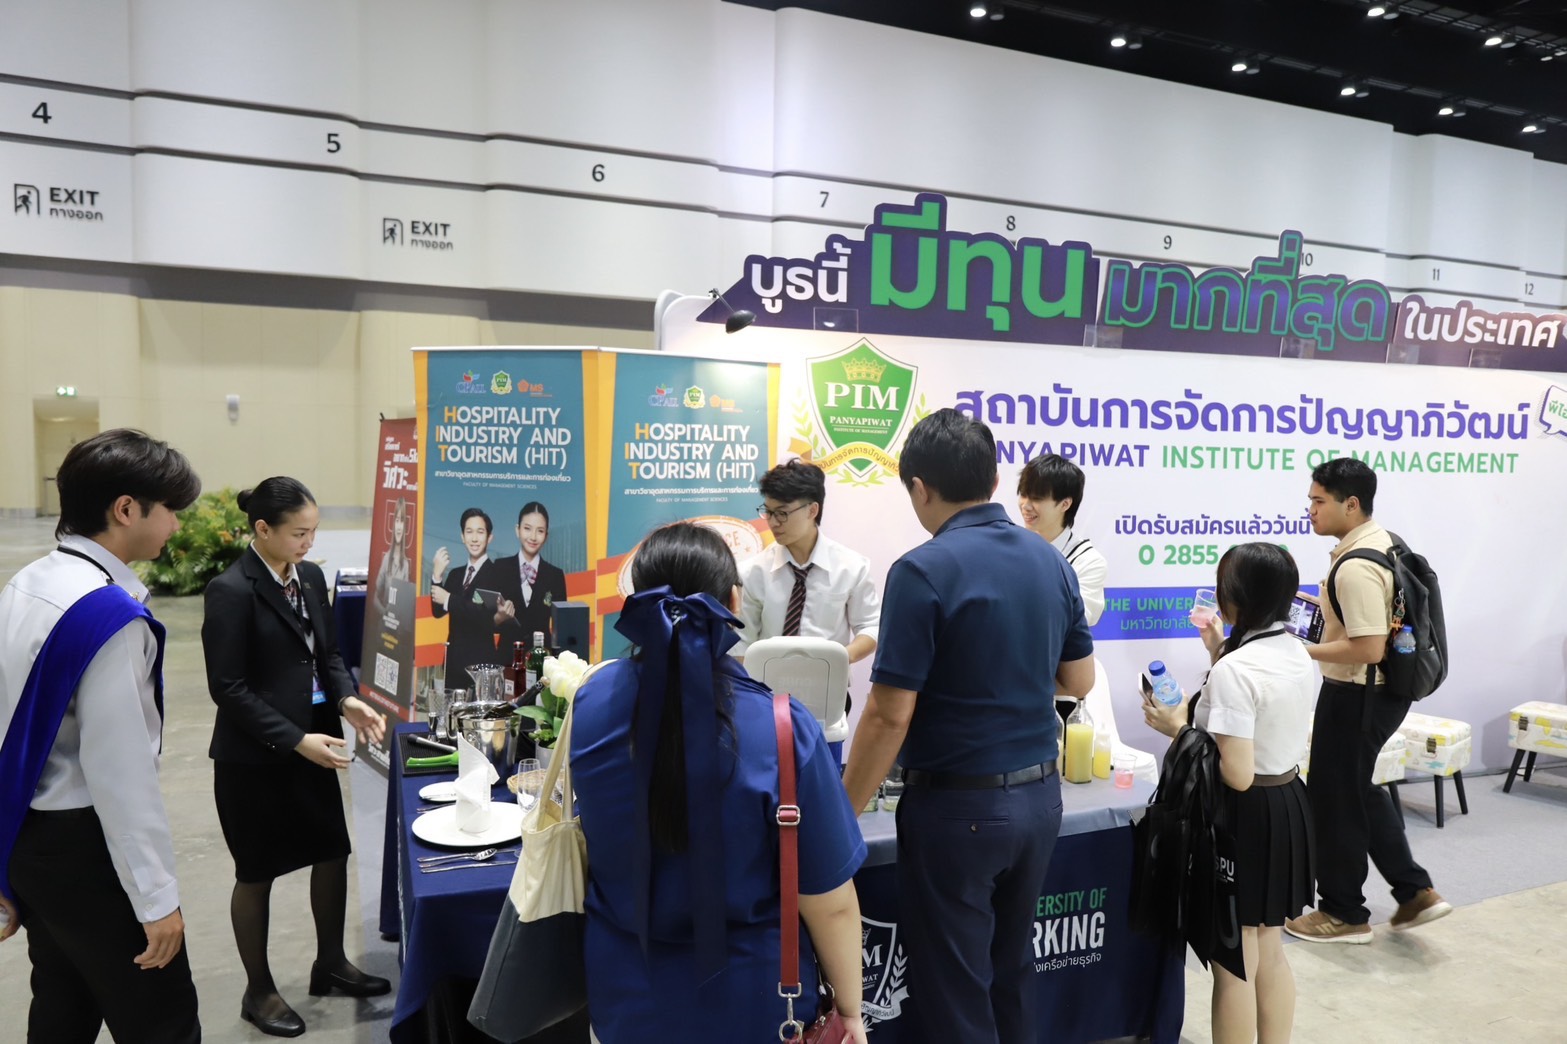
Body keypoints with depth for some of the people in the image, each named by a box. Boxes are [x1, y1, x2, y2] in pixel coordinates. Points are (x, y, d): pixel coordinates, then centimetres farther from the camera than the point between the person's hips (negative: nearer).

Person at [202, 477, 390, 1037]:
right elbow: (228, 688, -19)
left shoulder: (310, 577, 4)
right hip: (253, 756, -7)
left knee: (333, 852, 15)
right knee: (257, 873, 9)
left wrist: (347, 699, -7)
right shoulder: (231, 591, -18)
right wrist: (294, 740, -22)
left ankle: (330, 964, 36)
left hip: (311, 745, 7)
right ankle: (259, 991, 28)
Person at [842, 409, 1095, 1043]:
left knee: (954, 989, 9)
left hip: (959, 805, -7)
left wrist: (843, 816, -8)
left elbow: (890, 717, -19)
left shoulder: (924, 571, -18)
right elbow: (1079, 681, 13)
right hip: (1039, 796, 7)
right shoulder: (1052, 562, 3)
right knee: (1011, 968, 22)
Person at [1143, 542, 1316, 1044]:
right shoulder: (1297, 653, 3)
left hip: (1245, 817, -9)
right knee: (1270, 956, 21)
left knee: (1235, 968, 6)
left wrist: (1178, 730, -14)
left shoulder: (1233, 670, -23)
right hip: (1288, 806, 9)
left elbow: (1237, 774, -24)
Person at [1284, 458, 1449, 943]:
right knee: (1359, 791, 23)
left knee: (1335, 799, 5)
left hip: (1355, 696, -10)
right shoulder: (1384, 542, 6)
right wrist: (1329, 610, 11)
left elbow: (1368, 649, -29)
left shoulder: (1356, 568, -26)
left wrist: (1301, 652, -21)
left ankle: (1344, 913, 20)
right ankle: (1415, 891, 28)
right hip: (1382, 689, 10)